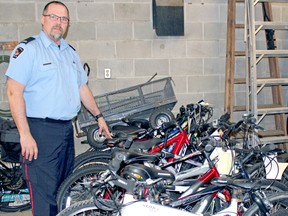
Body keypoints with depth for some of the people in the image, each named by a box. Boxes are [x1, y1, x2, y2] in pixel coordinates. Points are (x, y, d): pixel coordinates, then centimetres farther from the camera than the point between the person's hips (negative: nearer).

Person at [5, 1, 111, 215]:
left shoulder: (71, 52, 16)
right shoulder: (28, 49, -8)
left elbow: (82, 87, 25)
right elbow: (14, 92, -15)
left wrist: (99, 116, 25)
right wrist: (25, 134, -21)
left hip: (67, 129, 8)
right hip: (40, 130, -7)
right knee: (45, 193, -6)